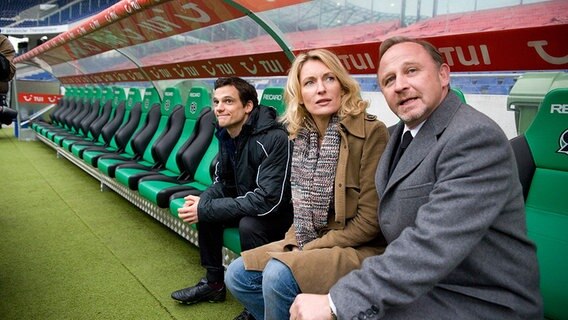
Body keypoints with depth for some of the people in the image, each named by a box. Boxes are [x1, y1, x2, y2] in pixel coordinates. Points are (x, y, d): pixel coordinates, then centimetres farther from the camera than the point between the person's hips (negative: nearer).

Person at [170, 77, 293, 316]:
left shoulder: (274, 138, -29)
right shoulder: (226, 134, -3)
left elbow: (269, 201, -33)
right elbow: (223, 182, 8)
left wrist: (206, 210, -29)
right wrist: (201, 203, -16)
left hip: (283, 211, -8)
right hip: (249, 202, 8)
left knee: (249, 225, -32)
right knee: (205, 206, -2)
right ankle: (213, 283, 13)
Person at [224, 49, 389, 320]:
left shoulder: (371, 132, -16)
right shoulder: (302, 135, 3)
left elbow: (369, 220, -16)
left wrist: (308, 250, -14)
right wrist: (291, 244, -4)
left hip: (359, 250, -6)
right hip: (309, 241, 7)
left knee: (278, 274, -27)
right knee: (237, 275, -4)